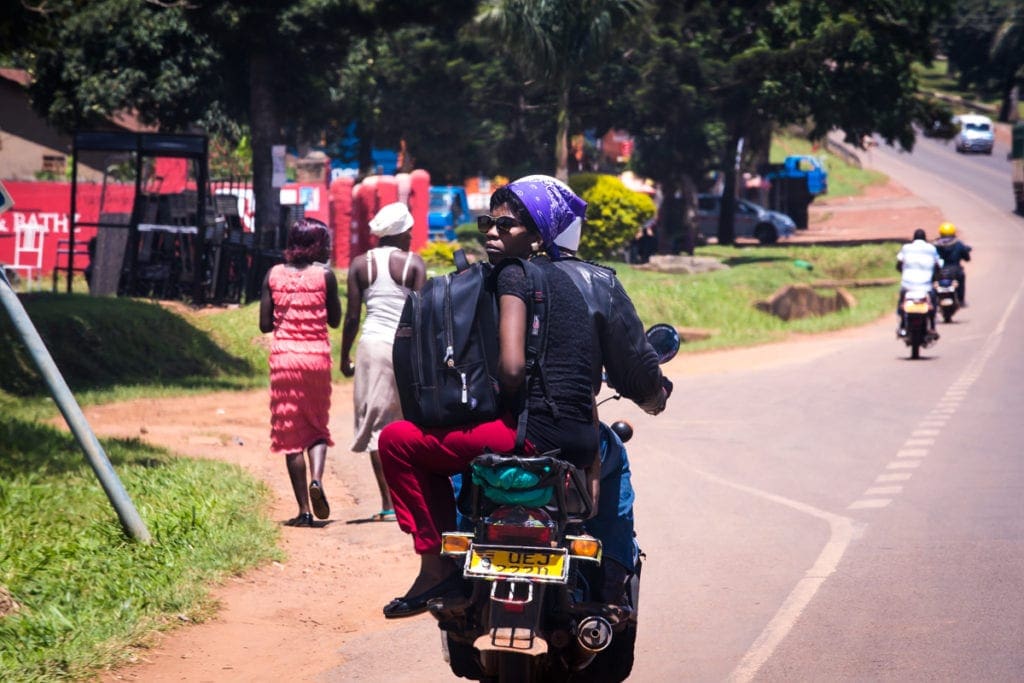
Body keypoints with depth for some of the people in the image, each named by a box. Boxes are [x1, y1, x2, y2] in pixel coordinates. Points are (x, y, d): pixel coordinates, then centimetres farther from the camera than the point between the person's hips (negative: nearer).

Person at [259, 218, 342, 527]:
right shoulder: (324, 275, -3)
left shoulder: (274, 275, 2)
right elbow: (335, 320, 5)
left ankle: (304, 509, 2)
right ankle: (316, 478, -14)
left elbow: (265, 324, 2)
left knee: (291, 431, 5)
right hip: (317, 355, -1)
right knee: (317, 424, 16)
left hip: (284, 355, 1)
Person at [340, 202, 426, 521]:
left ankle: (388, 503, -3)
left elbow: (352, 317, 2)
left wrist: (344, 357, 12)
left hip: (373, 343, 1)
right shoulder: (413, 263, -1)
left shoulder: (360, 264, 4)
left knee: (377, 422, 3)